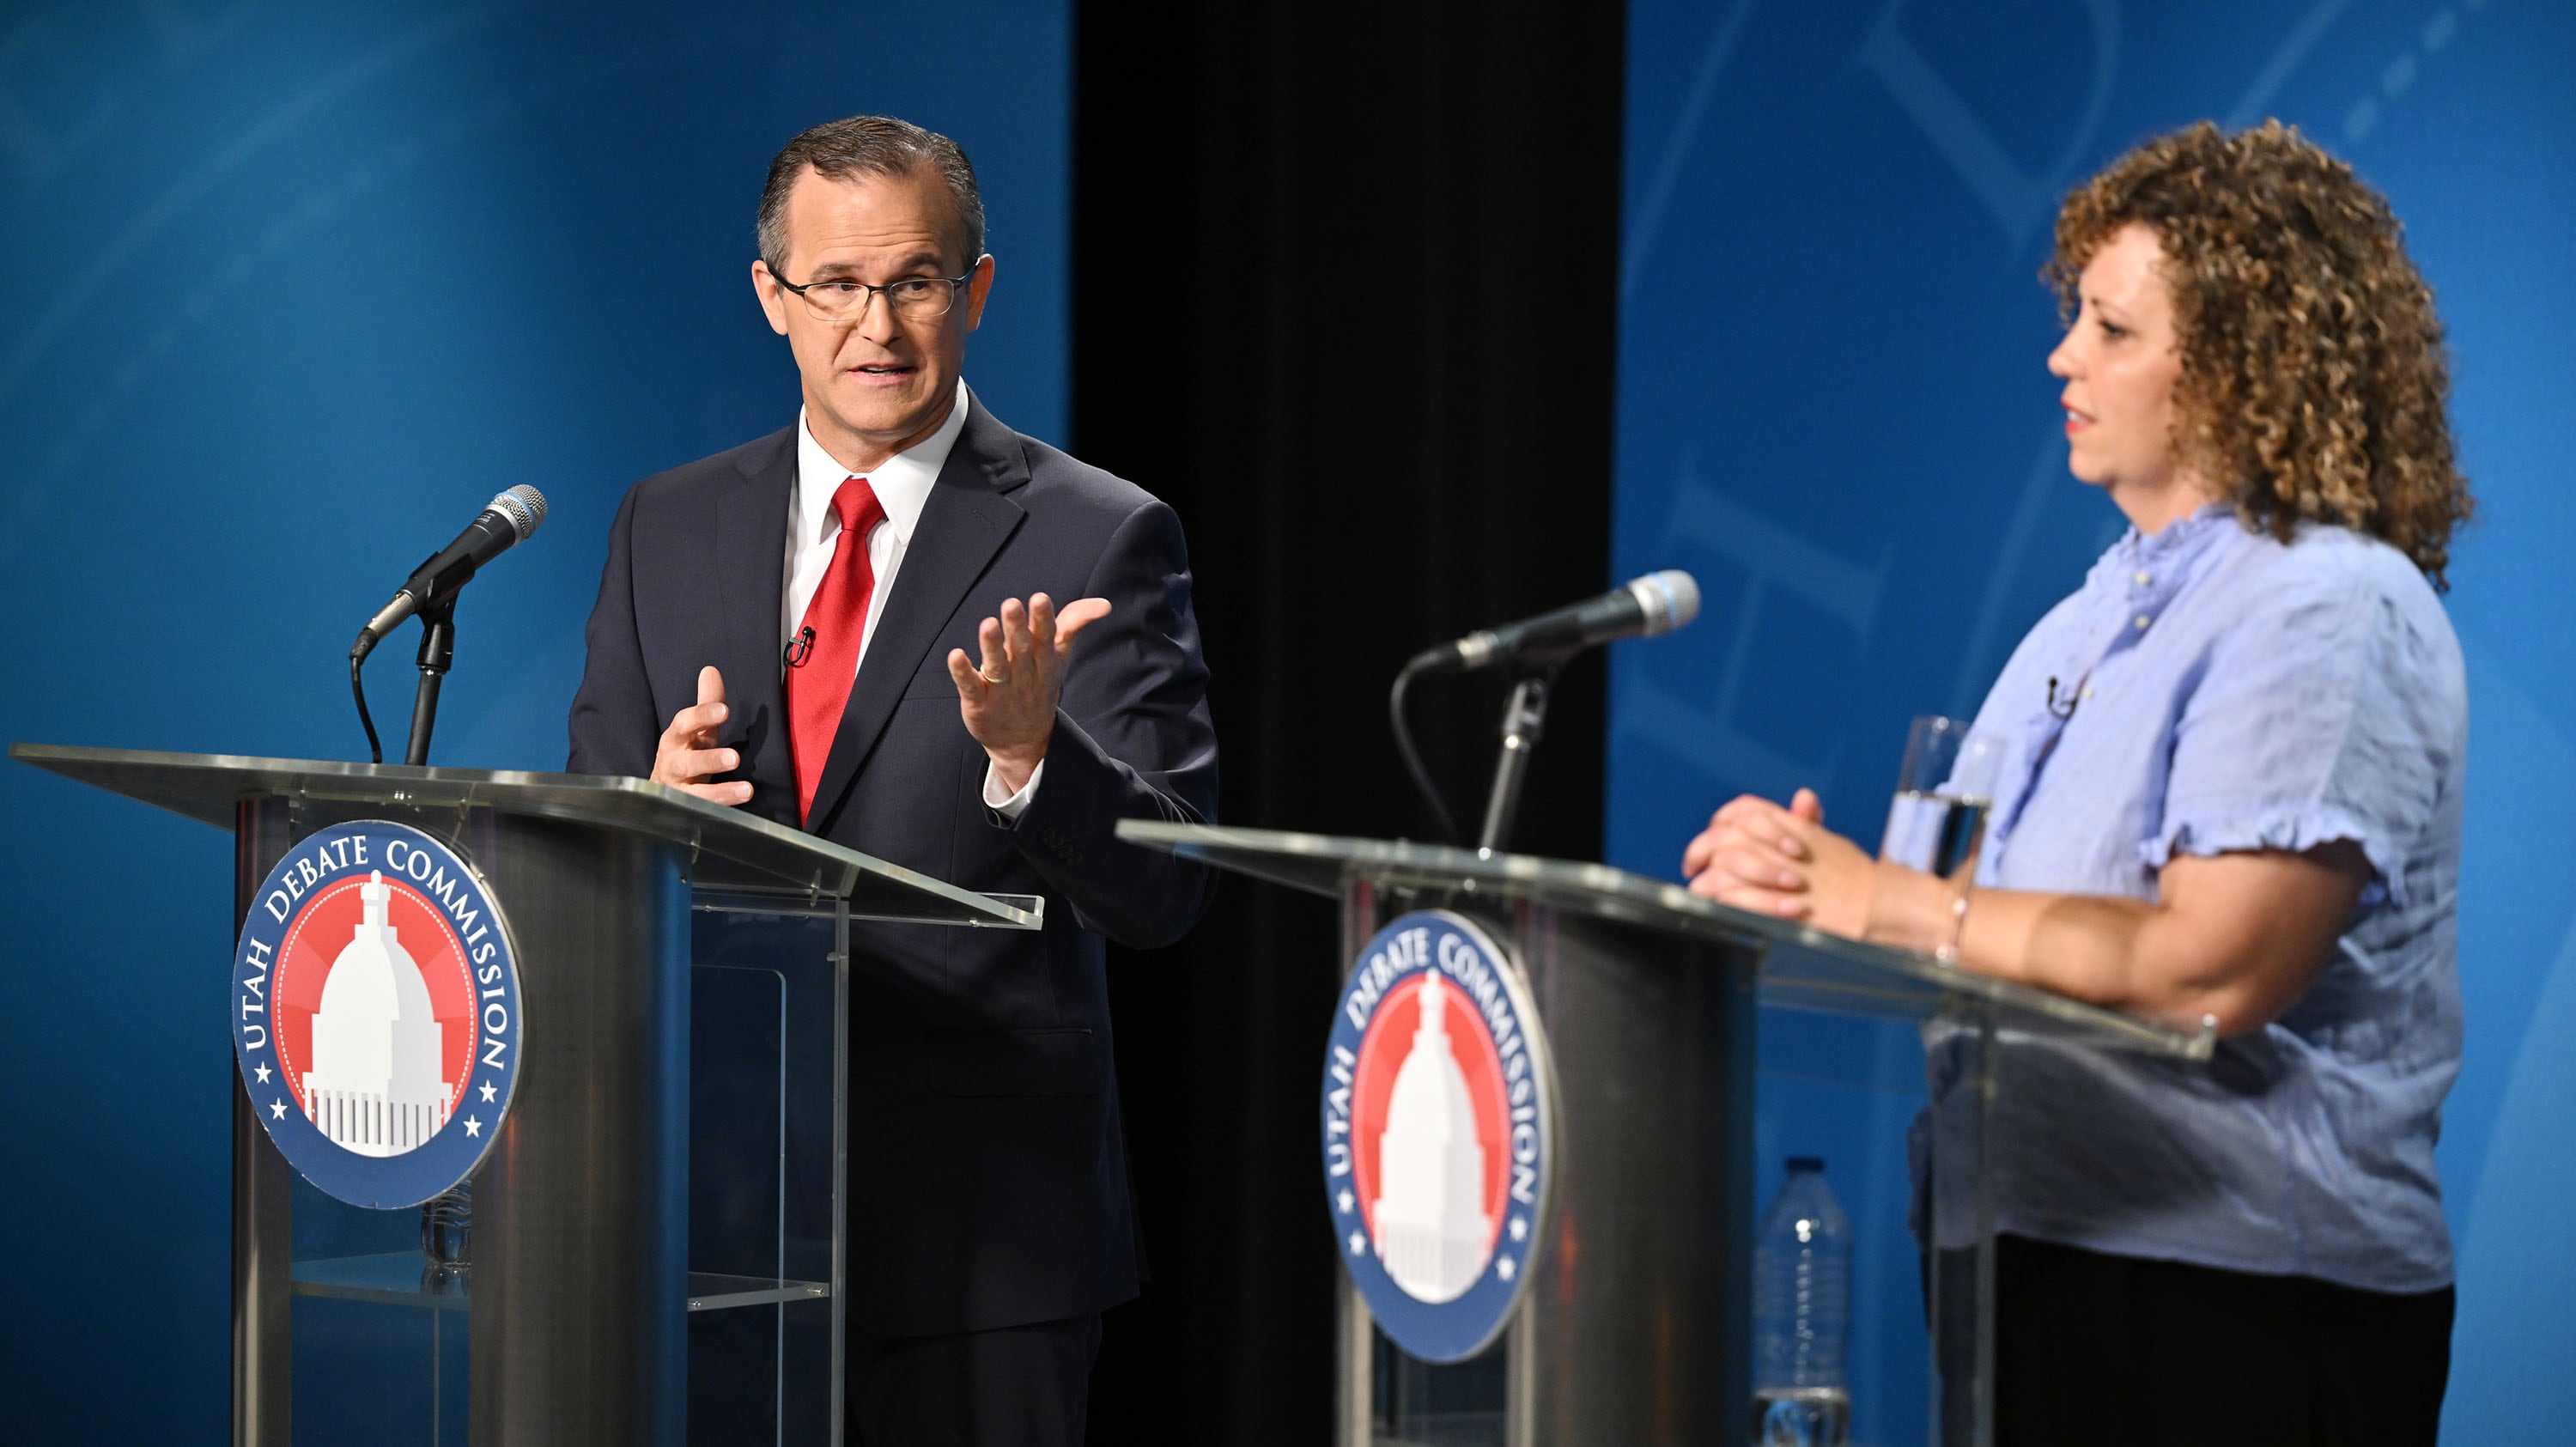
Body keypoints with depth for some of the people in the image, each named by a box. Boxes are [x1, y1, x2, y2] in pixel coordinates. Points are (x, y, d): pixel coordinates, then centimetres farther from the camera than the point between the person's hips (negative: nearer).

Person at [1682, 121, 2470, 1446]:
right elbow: (2005, 909, 18)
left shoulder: (2330, 614, -13)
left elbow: (2207, 970, -23)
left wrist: (1878, 903, -17)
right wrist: (1803, 874, -4)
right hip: (2029, 1259, 9)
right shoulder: (2101, 613, 17)